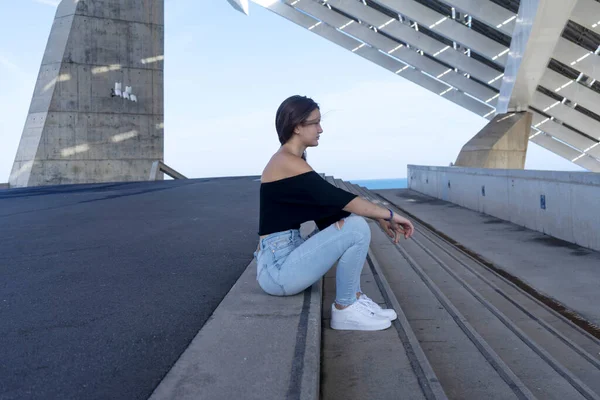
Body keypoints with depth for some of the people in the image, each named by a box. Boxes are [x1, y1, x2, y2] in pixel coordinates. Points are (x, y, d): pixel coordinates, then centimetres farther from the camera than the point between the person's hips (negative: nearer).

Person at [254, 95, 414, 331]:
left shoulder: (291, 161, 15)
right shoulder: (287, 161, -15)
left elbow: (327, 205, 15)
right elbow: (335, 198, -20)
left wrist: (380, 217, 8)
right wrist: (389, 215, -10)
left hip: (286, 257, 10)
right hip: (277, 268, -10)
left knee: (350, 219, 12)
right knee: (357, 228, -17)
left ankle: (354, 298, 10)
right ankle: (345, 309, -1)